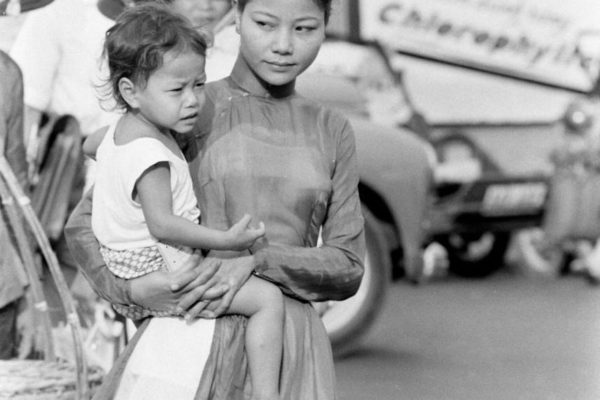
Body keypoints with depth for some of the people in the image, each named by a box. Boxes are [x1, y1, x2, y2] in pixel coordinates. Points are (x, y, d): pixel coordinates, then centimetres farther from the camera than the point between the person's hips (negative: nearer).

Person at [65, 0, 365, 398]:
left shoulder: (333, 132, 13)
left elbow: (347, 269, 5)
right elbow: (86, 224, 7)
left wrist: (253, 264, -13)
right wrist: (132, 288, -12)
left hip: (284, 352, 2)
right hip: (190, 339, -2)